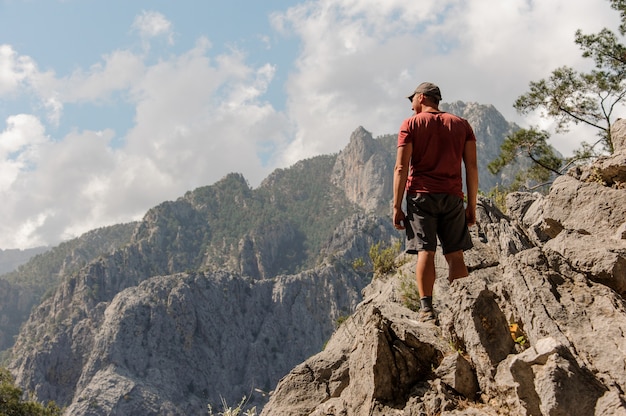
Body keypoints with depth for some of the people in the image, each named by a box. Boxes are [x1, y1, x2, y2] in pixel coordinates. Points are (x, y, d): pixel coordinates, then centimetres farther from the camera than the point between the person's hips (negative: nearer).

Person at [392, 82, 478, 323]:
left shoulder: (410, 124, 4)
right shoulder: (461, 125, 13)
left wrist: (397, 206, -4)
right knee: (455, 254, 4)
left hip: (421, 195, -2)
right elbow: (472, 167, 6)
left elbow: (401, 168, -5)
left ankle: (426, 309, -12)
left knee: (425, 251, -5)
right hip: (452, 197, 3)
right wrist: (472, 206, 8)